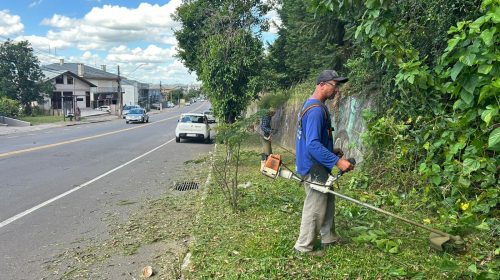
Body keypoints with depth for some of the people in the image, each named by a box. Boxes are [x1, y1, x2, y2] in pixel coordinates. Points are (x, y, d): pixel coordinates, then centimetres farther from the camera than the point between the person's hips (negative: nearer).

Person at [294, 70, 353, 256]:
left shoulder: (314, 106, 11)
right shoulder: (316, 110, -23)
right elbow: (313, 144, -30)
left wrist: (331, 151, 15)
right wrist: (337, 161, -29)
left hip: (318, 166, 10)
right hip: (314, 168, -10)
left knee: (328, 201, 21)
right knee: (315, 207, 2)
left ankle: (329, 237, 36)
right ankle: (303, 246, 16)